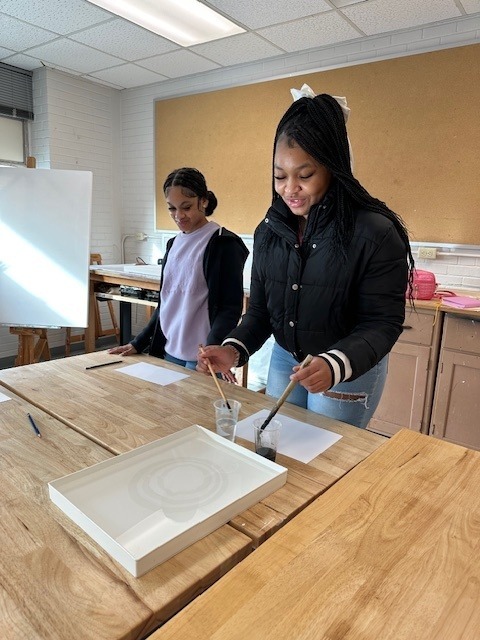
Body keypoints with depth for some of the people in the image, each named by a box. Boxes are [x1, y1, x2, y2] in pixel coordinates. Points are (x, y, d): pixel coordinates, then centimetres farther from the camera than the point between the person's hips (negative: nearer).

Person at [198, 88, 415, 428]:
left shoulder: (376, 232, -18)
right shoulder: (269, 231, -2)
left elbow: (383, 323, -18)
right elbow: (260, 310, 1)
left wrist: (334, 365, -35)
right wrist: (234, 350, -18)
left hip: (351, 370, -4)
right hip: (283, 361, 5)